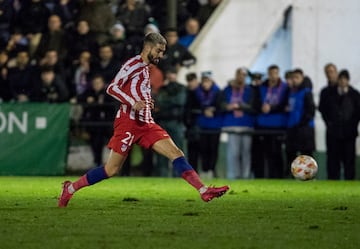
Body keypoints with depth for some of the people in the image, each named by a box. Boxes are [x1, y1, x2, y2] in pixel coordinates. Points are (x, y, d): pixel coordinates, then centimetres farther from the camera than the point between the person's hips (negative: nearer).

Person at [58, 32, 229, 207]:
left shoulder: (146, 68, 19)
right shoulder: (133, 64, -8)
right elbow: (111, 88, -15)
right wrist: (133, 103, -25)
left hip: (146, 124, 8)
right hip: (128, 122, -8)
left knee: (176, 153, -7)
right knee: (111, 170, -4)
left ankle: (204, 190, -14)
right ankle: (70, 188, 11)